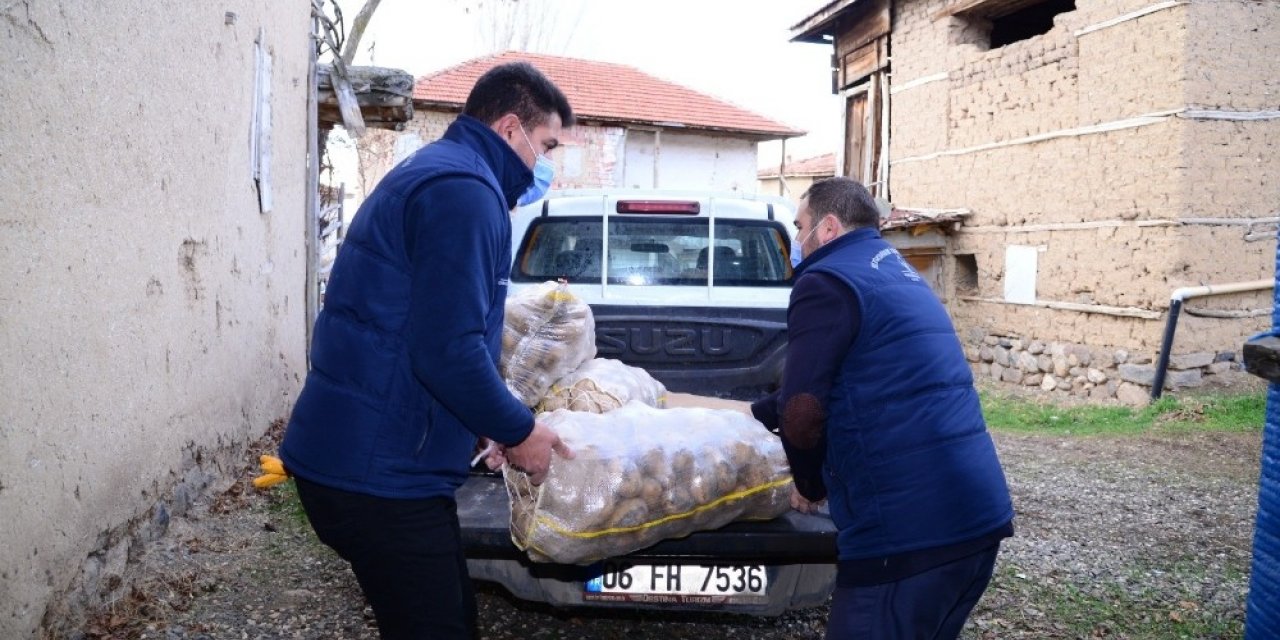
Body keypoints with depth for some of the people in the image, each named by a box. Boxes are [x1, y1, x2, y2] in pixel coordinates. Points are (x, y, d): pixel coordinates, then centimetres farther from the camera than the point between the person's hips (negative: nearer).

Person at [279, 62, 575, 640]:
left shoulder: (431, 174, 18)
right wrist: (518, 431, -9)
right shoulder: (463, 191, -16)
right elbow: (448, 350, -24)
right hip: (378, 473, -10)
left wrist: (493, 422, 16)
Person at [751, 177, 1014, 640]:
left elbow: (802, 413, -13)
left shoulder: (828, 281, -7)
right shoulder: (899, 274, 21)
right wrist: (753, 414, 36)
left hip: (906, 530, -9)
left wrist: (810, 487, 6)